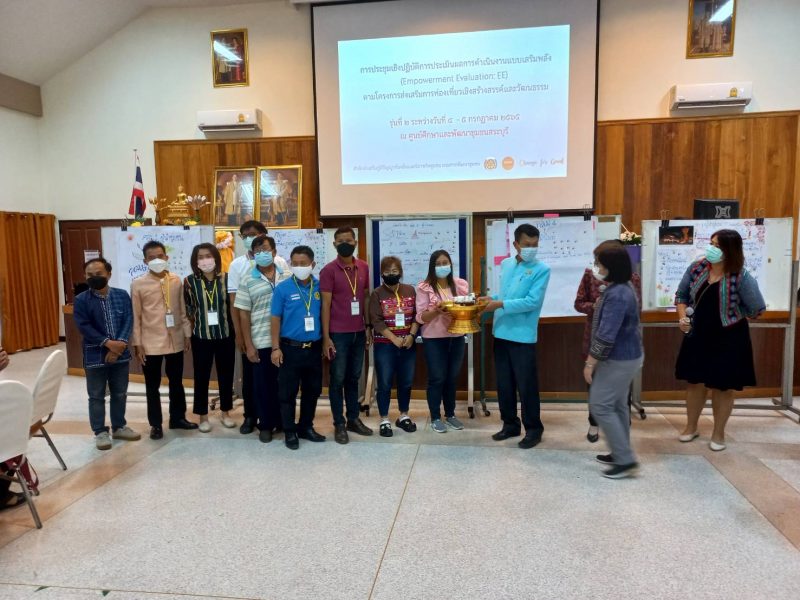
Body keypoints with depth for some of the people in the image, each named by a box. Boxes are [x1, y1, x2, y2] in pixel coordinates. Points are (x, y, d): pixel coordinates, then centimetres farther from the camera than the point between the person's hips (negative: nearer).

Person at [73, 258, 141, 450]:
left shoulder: (122, 295, 1)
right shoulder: (81, 300, -5)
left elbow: (128, 321, -4)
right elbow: (84, 327, -12)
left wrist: (119, 344, -16)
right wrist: (108, 343, -19)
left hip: (121, 353, 2)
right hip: (95, 355, -2)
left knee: (120, 393, 14)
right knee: (97, 396, 7)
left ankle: (119, 427, 29)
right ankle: (100, 432, 19)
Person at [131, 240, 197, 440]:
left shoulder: (177, 281, 3)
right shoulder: (138, 284, -5)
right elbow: (135, 317, -5)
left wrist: (187, 334, 7)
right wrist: (137, 344, -7)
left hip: (175, 340, 3)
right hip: (151, 343, -3)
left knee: (176, 382, 15)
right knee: (152, 385, 8)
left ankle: (177, 418, 30)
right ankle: (155, 424, 21)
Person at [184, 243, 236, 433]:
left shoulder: (226, 279, -3)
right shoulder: (190, 281, -5)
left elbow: (232, 305, 5)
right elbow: (188, 309, 6)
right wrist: (197, 325, 7)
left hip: (225, 336, 1)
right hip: (201, 337, -1)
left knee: (226, 375, 10)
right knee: (201, 377, 7)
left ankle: (225, 412, 27)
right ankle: (203, 416, 23)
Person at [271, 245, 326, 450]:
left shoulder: (320, 287, -1)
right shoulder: (283, 288, -8)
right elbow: (276, 319, -4)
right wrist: (276, 348, -7)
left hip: (314, 348, 3)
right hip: (291, 348, -3)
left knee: (313, 390, 14)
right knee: (288, 392, 6)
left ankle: (306, 427, 31)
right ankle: (290, 431, 21)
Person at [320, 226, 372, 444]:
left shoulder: (363, 267, 6)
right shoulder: (329, 270, -8)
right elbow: (325, 305, -9)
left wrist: (369, 328, 10)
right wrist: (326, 337, -12)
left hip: (358, 332, 5)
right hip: (338, 334, -4)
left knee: (354, 377, 14)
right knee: (338, 379, 5)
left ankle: (354, 419, 25)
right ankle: (339, 424, 15)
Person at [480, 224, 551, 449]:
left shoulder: (541, 270, -8)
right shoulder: (505, 264, 11)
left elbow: (532, 302, -18)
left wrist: (501, 304, -19)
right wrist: (492, 299, 1)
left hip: (523, 336, -6)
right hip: (501, 333, 6)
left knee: (526, 385, 3)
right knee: (504, 383, 14)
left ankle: (533, 429, 19)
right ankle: (510, 424, 29)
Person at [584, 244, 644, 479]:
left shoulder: (616, 295, -25)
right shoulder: (623, 287, 8)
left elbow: (606, 335, -26)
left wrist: (590, 363, -20)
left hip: (618, 359, -10)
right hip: (626, 355, 10)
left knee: (600, 406, -3)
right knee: (617, 405, 17)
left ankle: (626, 460, 3)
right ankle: (621, 454, 28)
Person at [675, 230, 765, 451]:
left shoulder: (741, 277, -18)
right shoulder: (696, 268, -5)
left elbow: (757, 310, -13)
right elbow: (681, 295, 6)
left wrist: (728, 314, -3)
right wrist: (682, 317, -9)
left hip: (728, 340, -3)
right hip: (698, 336, 4)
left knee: (722, 387, 10)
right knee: (695, 383, 15)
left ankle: (718, 433, 29)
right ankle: (691, 427, 33)